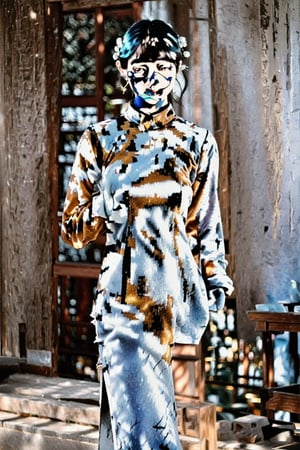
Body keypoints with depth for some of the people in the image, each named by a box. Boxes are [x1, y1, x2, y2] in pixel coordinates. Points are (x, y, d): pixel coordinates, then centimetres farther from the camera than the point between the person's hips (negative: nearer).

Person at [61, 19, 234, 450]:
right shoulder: (101, 140, 9)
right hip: (123, 296, -1)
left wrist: (216, 277, 9)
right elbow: (74, 230, 14)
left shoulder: (196, 143, 11)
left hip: (179, 297, 1)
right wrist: (105, 209, -2)